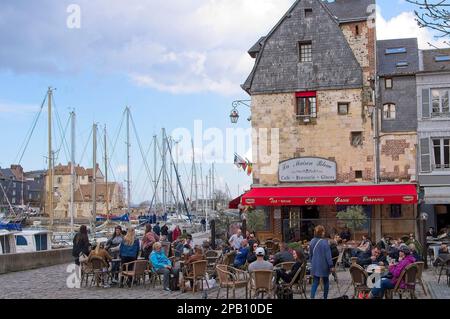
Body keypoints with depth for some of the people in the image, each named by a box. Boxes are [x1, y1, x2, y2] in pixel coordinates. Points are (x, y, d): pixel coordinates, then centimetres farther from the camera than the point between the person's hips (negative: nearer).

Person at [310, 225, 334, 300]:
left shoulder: (312, 241, 2)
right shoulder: (324, 242, -17)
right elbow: (328, 255, -15)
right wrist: (331, 266, -11)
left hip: (315, 265, 5)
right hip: (323, 265, -5)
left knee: (315, 282, 5)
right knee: (326, 282, 13)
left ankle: (312, 297, -11)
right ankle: (325, 297, 18)